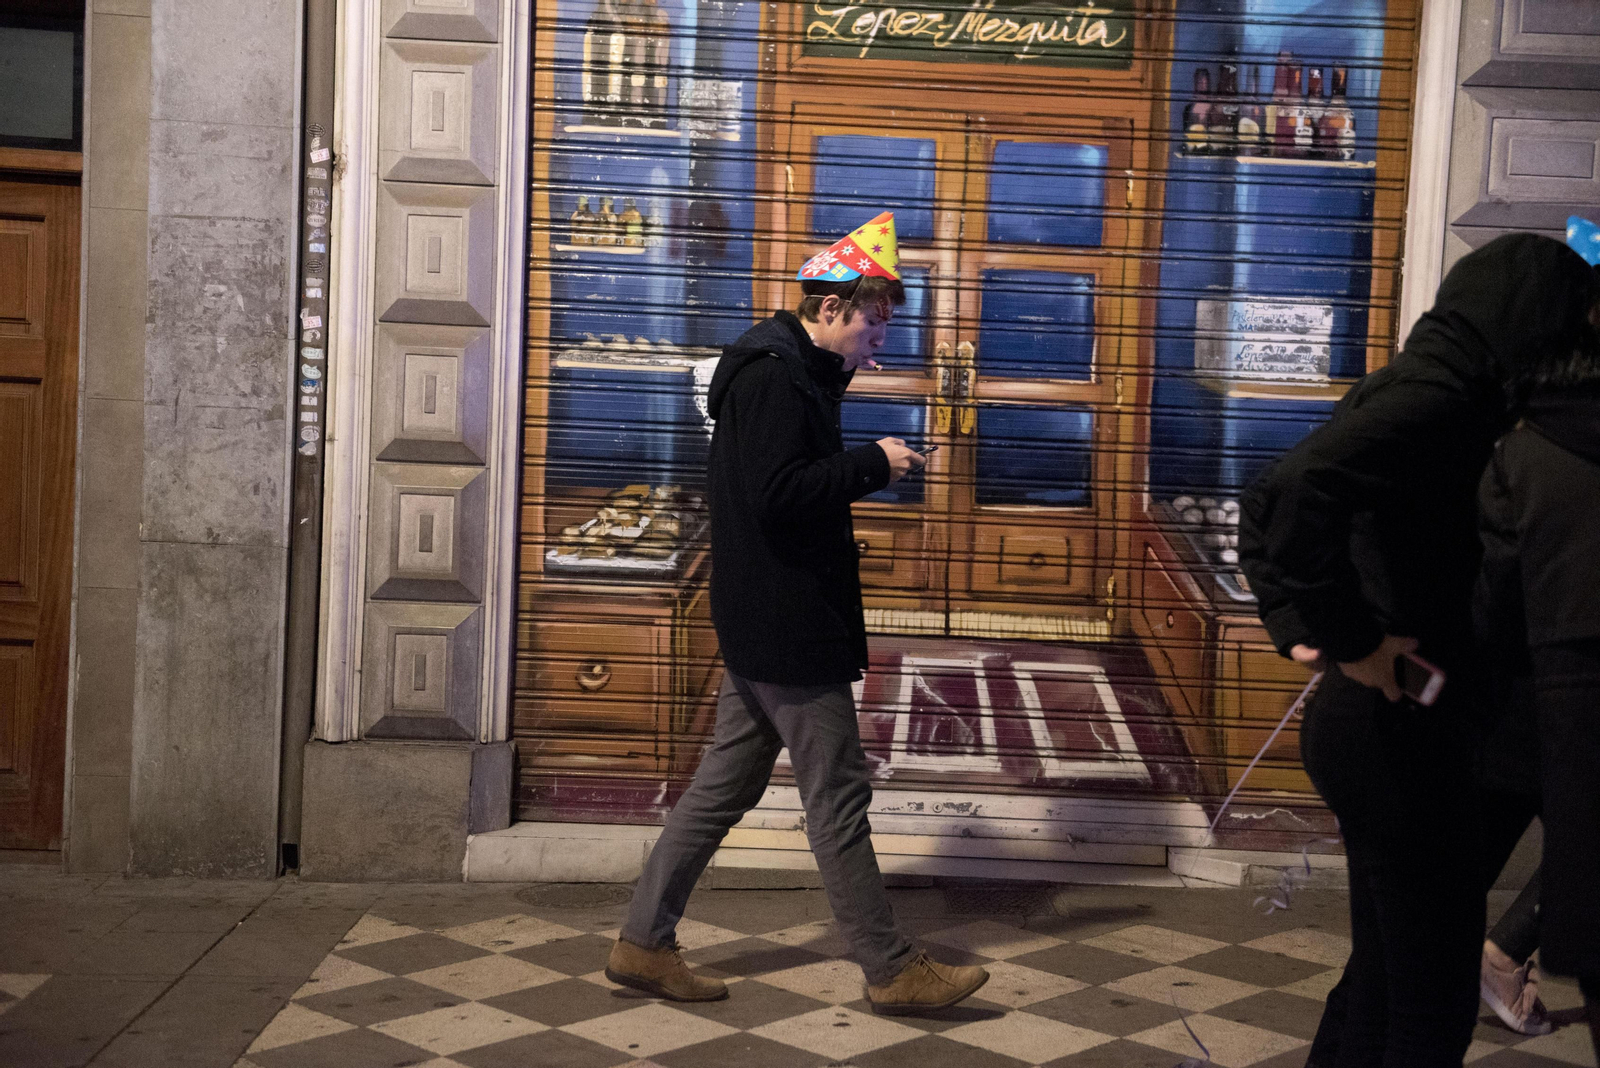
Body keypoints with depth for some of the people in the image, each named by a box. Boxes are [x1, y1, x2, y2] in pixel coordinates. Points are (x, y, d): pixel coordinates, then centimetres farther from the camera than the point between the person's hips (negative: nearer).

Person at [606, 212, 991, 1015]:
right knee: (837, 797, -1)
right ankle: (892, 971, 10)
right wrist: (874, 464, -18)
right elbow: (777, 494, -25)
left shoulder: (791, 372, 16)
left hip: (760, 625, 11)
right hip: (789, 627, -11)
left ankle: (644, 944, 21)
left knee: (724, 785, 14)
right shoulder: (775, 377, -16)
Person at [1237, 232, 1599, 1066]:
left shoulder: (1405, 394, 12)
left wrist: (1298, 623, 7)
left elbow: (1263, 505, 18)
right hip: (1405, 739, -10)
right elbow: (1298, 493, -35)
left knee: (1382, 981, 20)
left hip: (1373, 731, 10)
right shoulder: (1437, 404, -18)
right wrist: (1351, 637, -25)